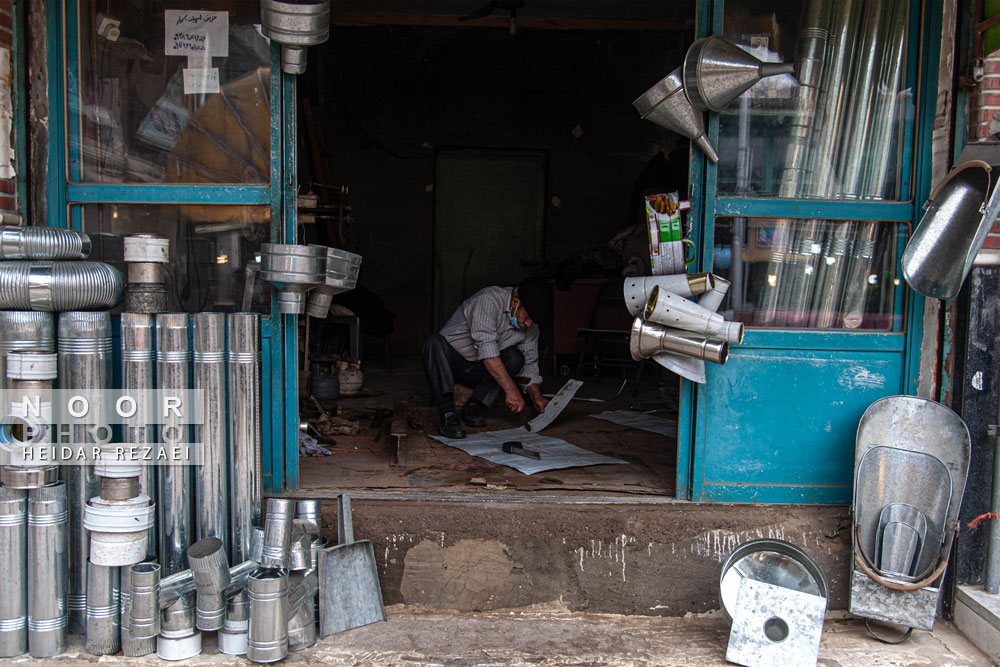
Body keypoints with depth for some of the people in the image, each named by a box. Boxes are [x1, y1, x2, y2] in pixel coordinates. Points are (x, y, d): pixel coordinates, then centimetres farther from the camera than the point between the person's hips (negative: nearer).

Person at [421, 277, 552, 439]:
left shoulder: (530, 325, -5)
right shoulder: (489, 299, -26)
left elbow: (529, 366, 3)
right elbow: (486, 348, -34)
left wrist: (537, 398, -14)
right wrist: (510, 389, -37)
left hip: (476, 371, 5)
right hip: (451, 359, -5)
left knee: (515, 357, -21)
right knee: (435, 342, -36)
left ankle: (474, 405, -15)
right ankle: (447, 412, -41)